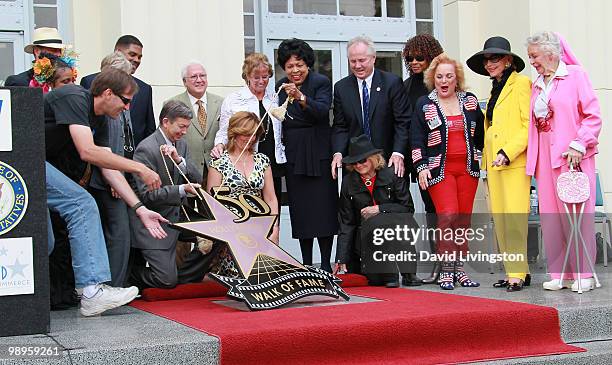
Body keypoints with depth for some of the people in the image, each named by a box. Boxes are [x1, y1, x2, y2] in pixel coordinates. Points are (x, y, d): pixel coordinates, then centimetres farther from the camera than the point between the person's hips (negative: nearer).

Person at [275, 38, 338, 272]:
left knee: (323, 207, -4)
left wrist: (300, 97, -38)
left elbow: (322, 110, -25)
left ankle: (326, 264, 1)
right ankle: (306, 263, 12)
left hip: (319, 153, -5)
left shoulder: (321, 82, -6)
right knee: (300, 209, 6)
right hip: (293, 155, 5)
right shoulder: (281, 86, 9)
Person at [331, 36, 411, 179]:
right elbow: (340, 126, 6)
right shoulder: (341, 87, 6)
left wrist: (398, 153, -17)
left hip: (387, 160, -2)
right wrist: (338, 152, -11)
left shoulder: (392, 83, -4)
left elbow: (403, 122, -6)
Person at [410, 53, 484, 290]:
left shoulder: (470, 101, 12)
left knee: (464, 219, 3)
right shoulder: (424, 105, 3)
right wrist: (421, 166, -7)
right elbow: (417, 139, 1)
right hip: (439, 170, -3)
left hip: (468, 169, 3)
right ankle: (446, 271, -9)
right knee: (447, 217, -15)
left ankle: (459, 269, 12)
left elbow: (480, 133, 20)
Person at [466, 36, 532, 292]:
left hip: (515, 162, -8)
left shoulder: (521, 84, -4)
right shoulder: (495, 89, 21)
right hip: (494, 162, 8)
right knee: (500, 220, 6)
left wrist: (508, 152, -18)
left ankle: (518, 273, -9)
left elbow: (530, 125, -11)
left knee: (514, 218, -12)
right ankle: (513, 272, 11)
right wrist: (487, 158, 16)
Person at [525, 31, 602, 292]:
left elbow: (593, 116, -7)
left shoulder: (575, 75, -2)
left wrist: (578, 145, -15)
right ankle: (559, 273, 10)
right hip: (545, 159, 6)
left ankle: (583, 274, 3)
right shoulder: (537, 85, 17)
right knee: (550, 217, 4)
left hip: (572, 157, -6)